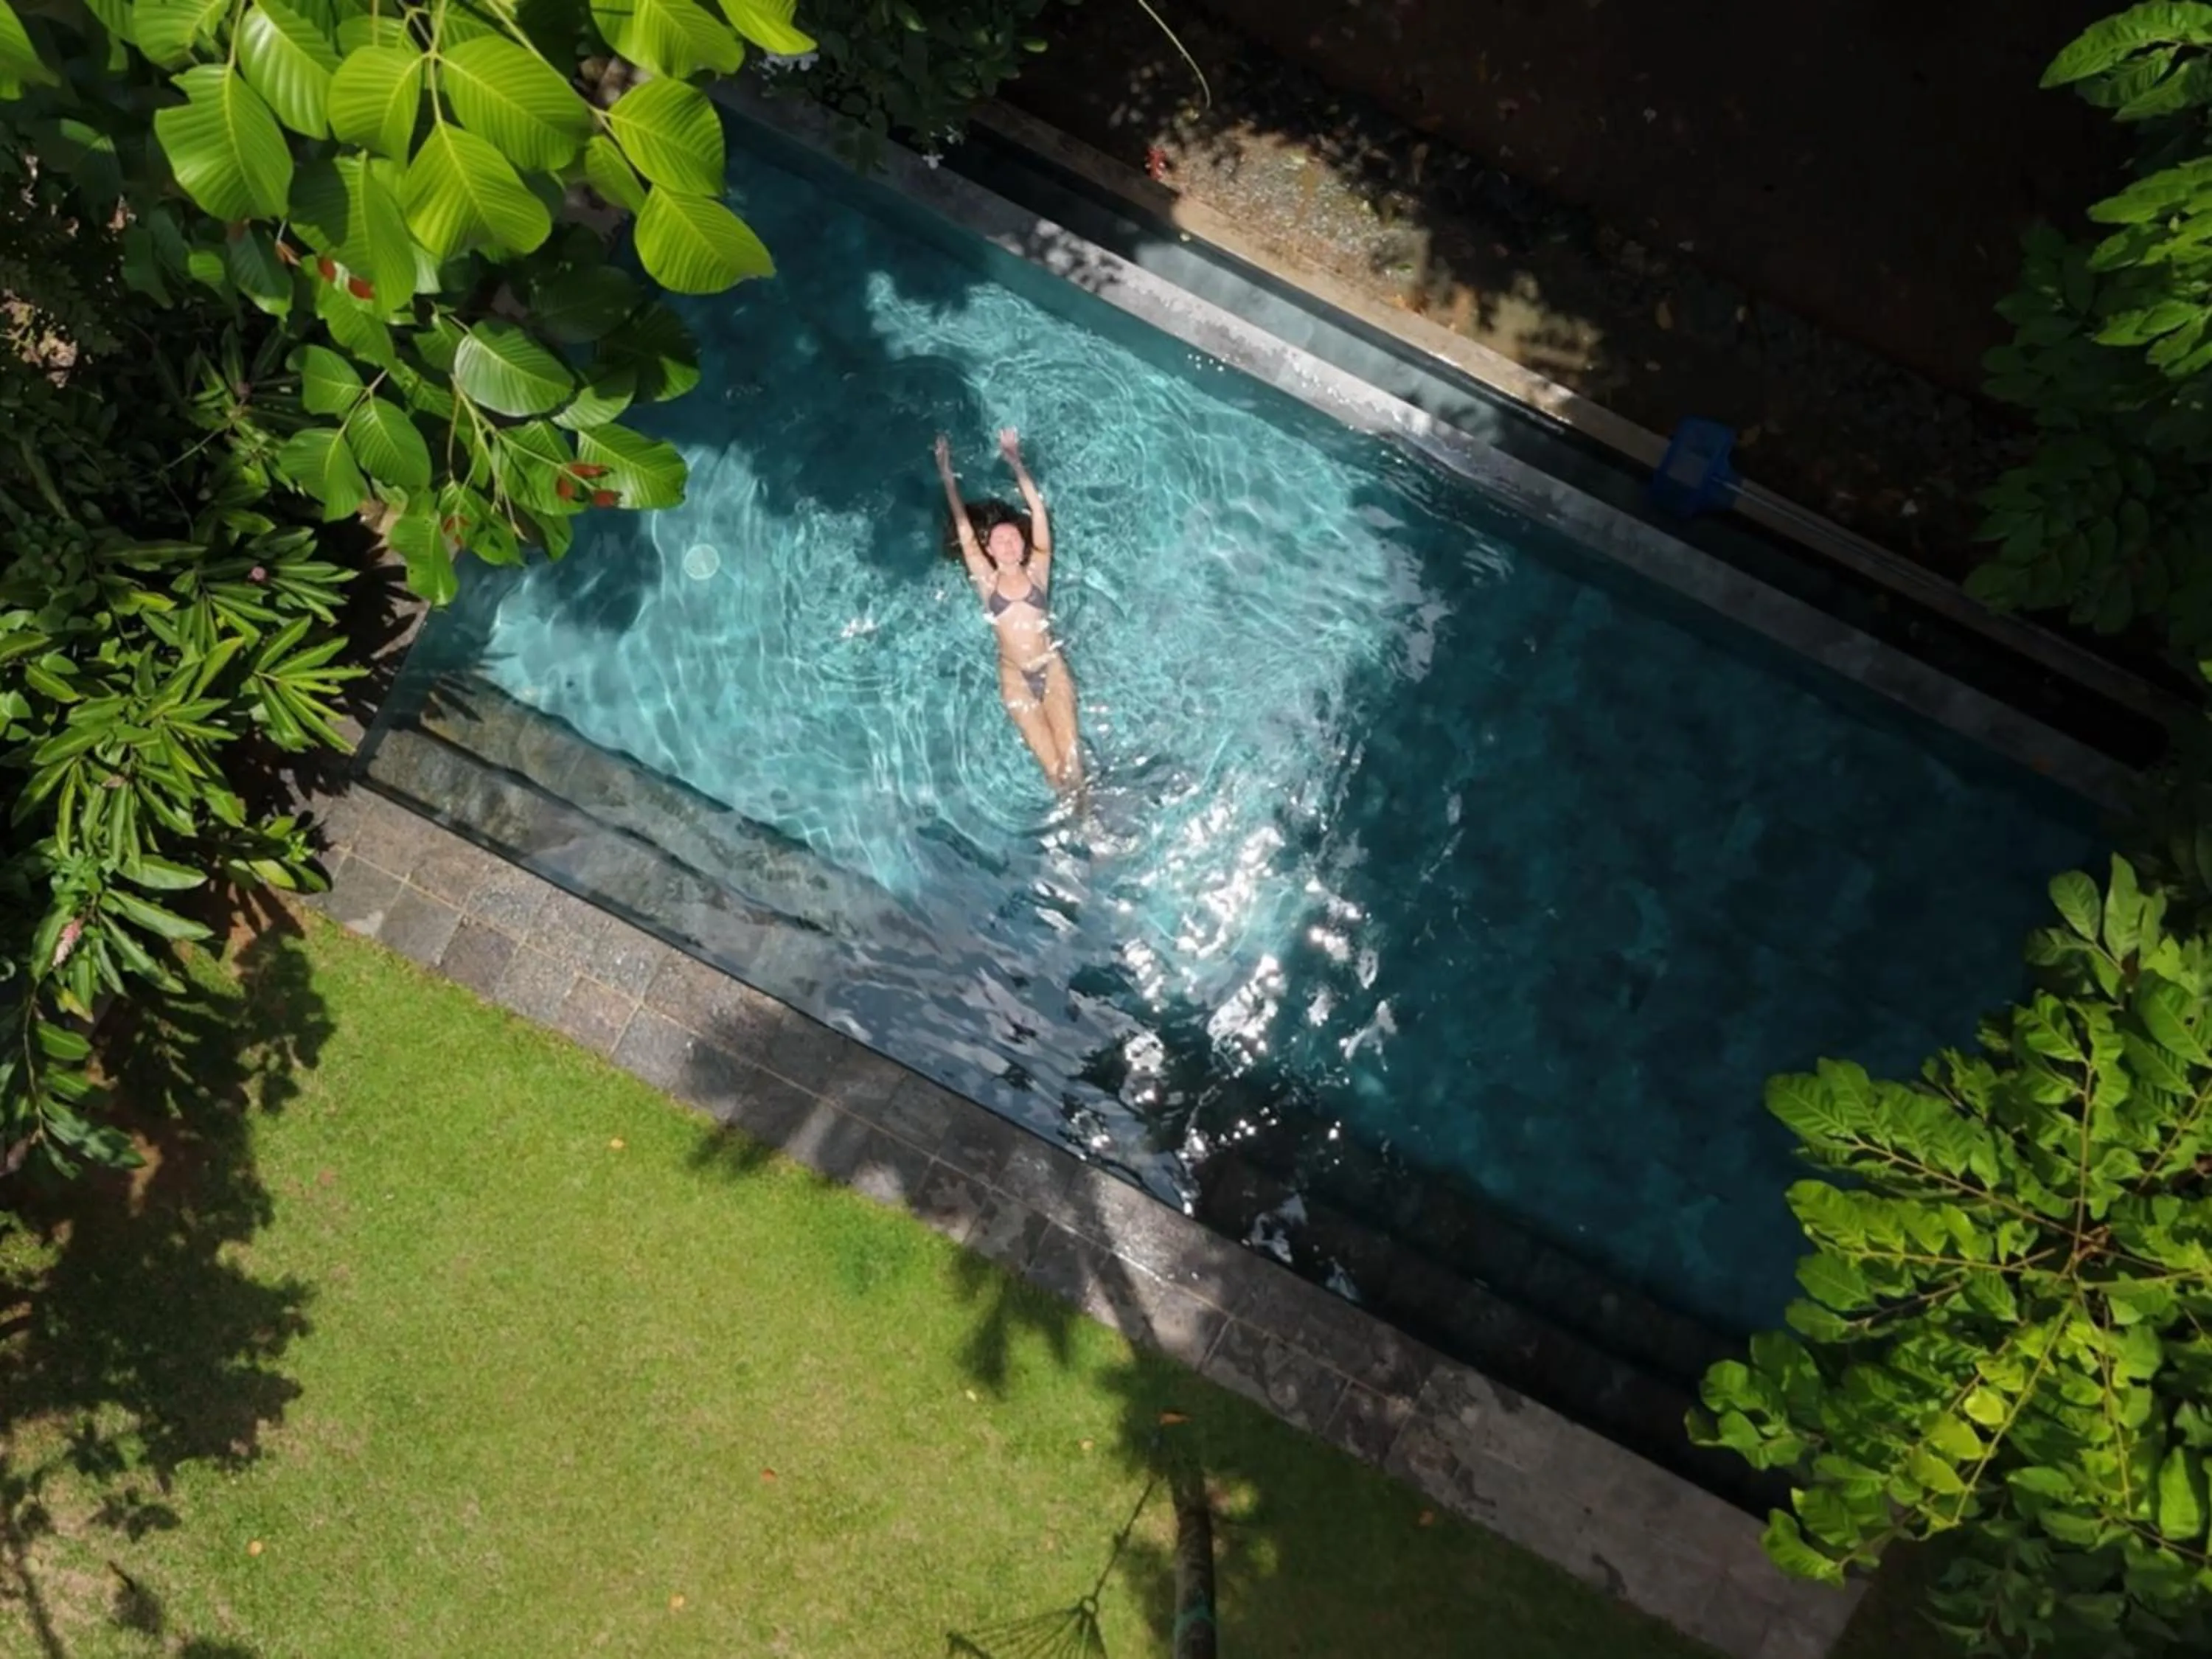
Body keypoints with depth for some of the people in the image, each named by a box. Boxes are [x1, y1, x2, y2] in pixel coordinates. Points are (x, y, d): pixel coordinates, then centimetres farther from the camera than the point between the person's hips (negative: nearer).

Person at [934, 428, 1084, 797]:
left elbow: (1037, 510, -4)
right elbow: (964, 528, -2)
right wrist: (947, 475, -2)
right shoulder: (987, 581, 1)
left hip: (1052, 667, 0)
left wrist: (1015, 461, -6)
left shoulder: (1037, 570, 1)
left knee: (1071, 757, -7)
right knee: (1052, 763, -6)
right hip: (1016, 677, 0)